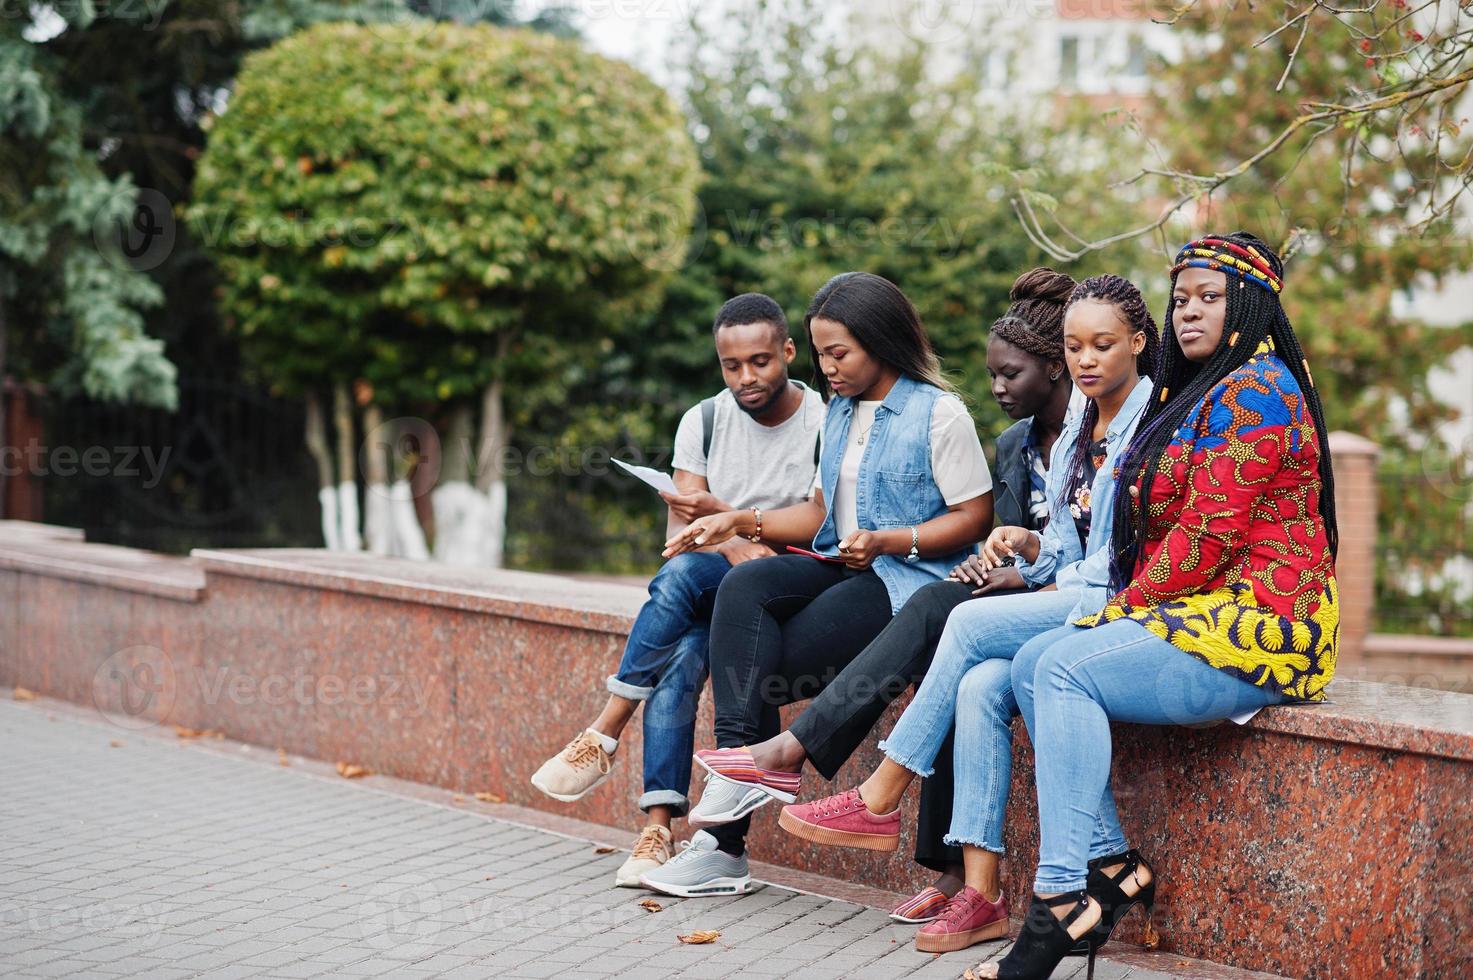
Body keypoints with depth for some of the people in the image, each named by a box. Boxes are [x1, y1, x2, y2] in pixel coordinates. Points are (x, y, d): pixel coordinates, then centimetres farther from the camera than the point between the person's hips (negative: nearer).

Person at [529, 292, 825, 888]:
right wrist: (733, 545, -23)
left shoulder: (826, 427, -6)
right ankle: (658, 827, -34)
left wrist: (719, 513, -24)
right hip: (706, 593, 3)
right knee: (680, 657, -31)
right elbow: (679, 532, 0)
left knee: (682, 574, -33)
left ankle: (604, 736, -27)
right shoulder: (704, 422, 6)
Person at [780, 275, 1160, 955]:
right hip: (1075, 605, 7)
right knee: (980, 686, -23)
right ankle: (981, 894, -23)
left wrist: (1080, 595, -13)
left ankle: (879, 802, -13)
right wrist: (1028, 546, -1)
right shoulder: (1072, 436, 19)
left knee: (971, 623, -24)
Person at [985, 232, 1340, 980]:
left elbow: (1208, 533, -19)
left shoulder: (1253, 391, -12)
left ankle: (1060, 904, -26)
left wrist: (1130, 603, -8)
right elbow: (1162, 521, 22)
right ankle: (1111, 865, -7)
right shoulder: (1198, 391, 21)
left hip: (1257, 633, -10)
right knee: (1032, 662, -3)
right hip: (1200, 616, 10)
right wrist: (1126, 607, 6)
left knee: (1067, 667, -24)